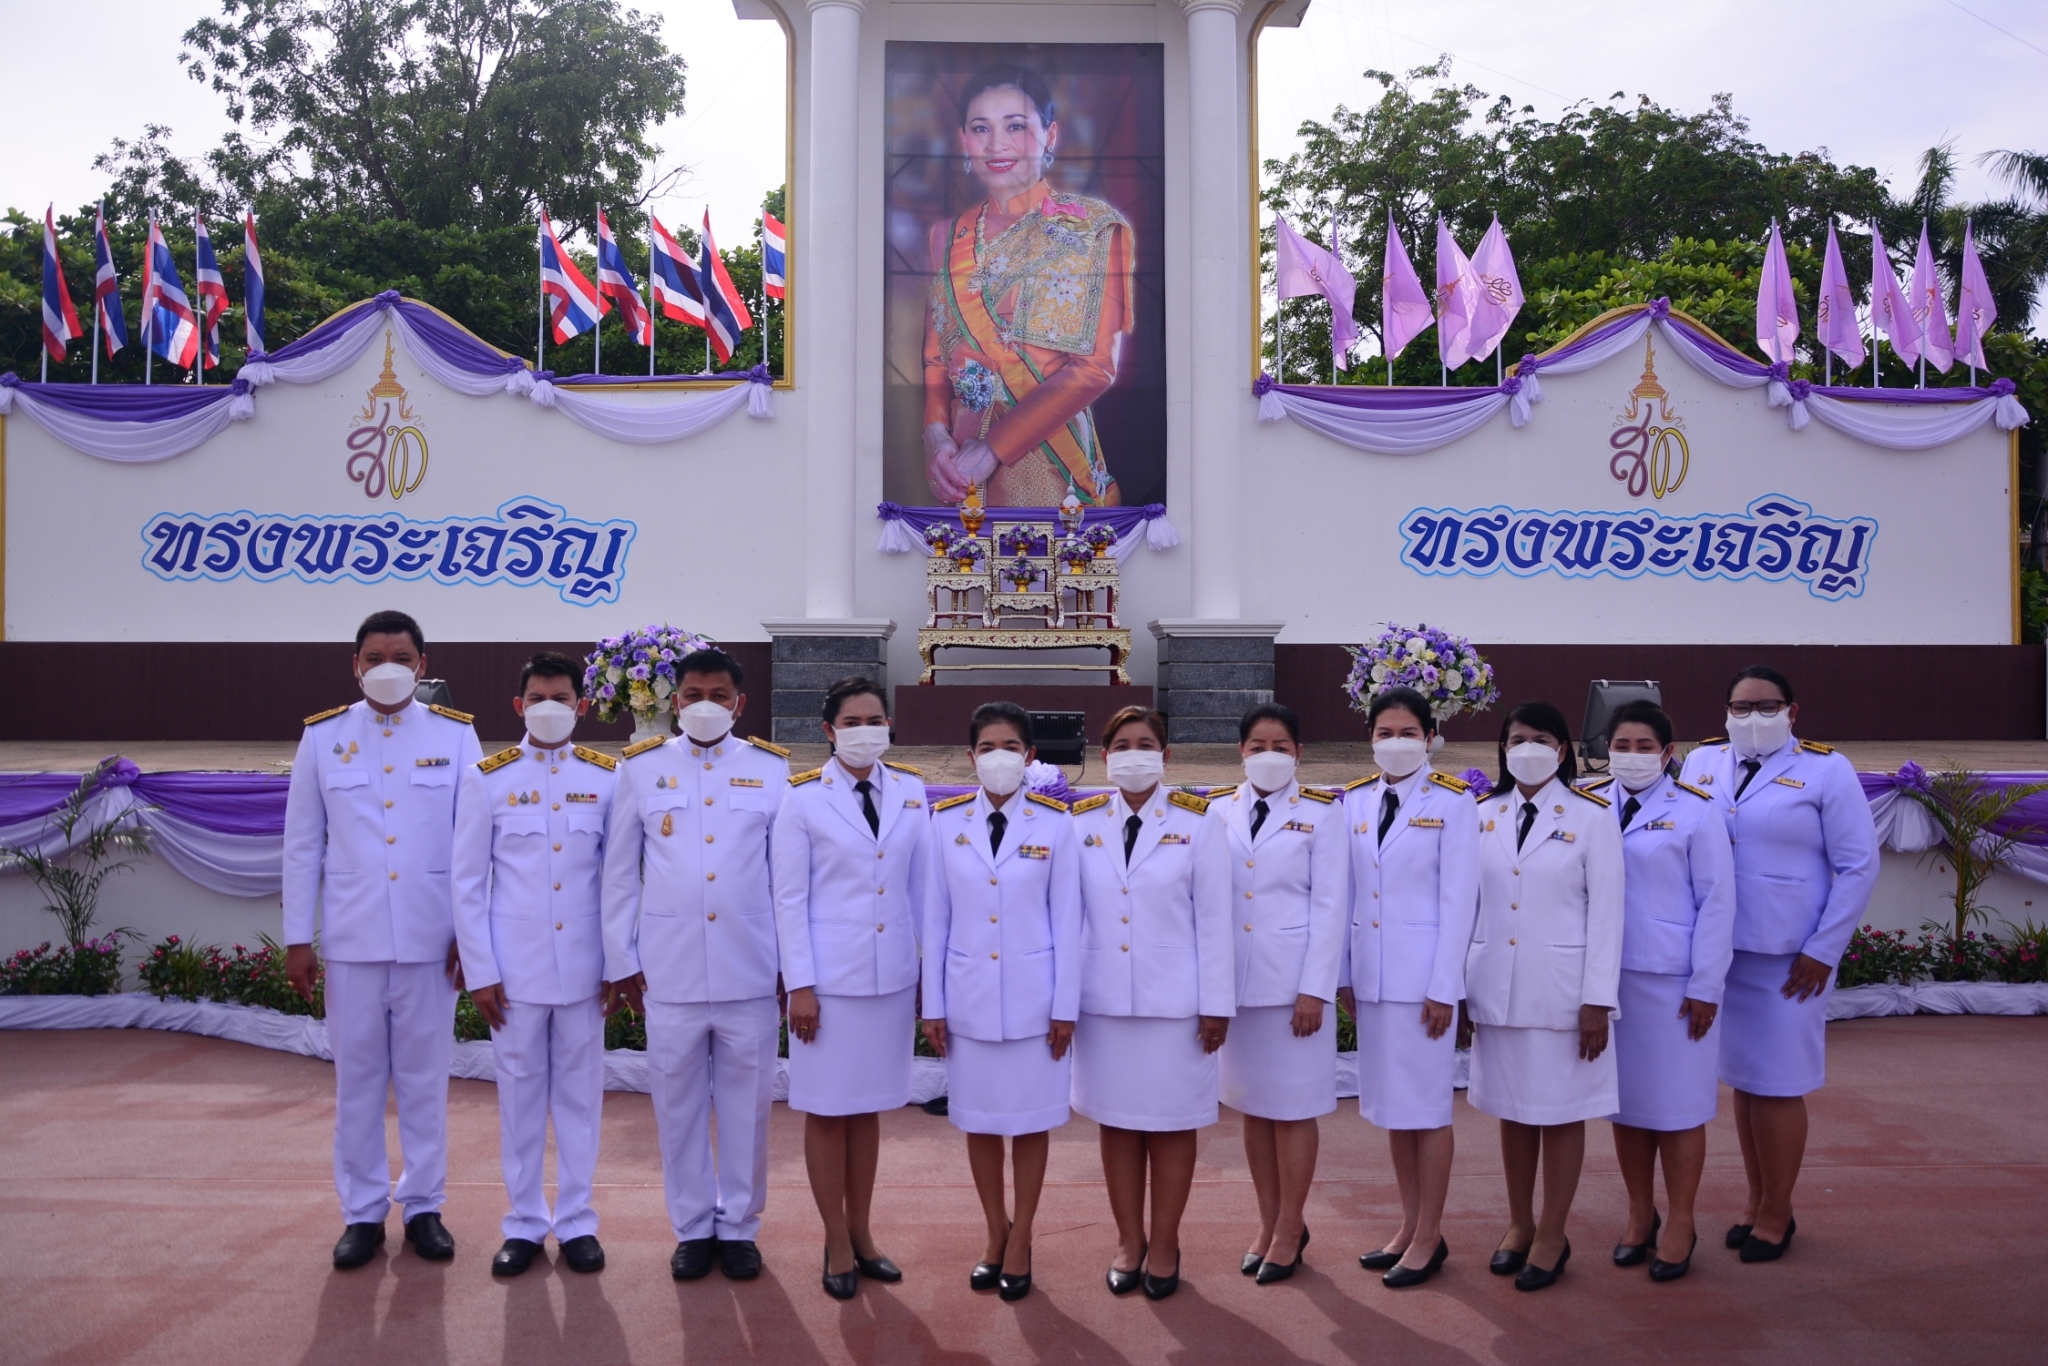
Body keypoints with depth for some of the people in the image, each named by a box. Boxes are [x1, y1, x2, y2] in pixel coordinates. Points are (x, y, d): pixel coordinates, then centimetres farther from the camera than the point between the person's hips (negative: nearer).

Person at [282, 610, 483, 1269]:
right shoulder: (322, 737, 4)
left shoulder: (455, 735, 2)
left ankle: (424, 1206, 19)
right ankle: (362, 1211, 20)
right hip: (350, 940, 1)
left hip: (430, 941, -1)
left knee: (424, 1076, 7)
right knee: (357, 1077, 7)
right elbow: (302, 845, 6)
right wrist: (296, 939, 3)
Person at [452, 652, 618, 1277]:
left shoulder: (608, 778, 2)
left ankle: (577, 1221, 20)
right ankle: (525, 1223, 21)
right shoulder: (485, 779, 0)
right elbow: (467, 882, 1)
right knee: (520, 1096, 8)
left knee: (579, 1094, 8)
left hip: (584, 968, 1)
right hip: (514, 970, 0)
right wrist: (480, 972, -3)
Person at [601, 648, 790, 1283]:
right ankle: (692, 1227, 25)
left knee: (746, 1104, 8)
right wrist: (620, 960, 3)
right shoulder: (642, 767, 4)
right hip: (668, 971, 1)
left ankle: (739, 1226, 24)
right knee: (679, 1104, 10)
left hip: (750, 971, 0)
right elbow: (620, 872, 6)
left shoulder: (772, 769, 3)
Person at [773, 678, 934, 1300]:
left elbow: (921, 888, 7)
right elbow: (789, 898, -5)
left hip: (893, 976, 3)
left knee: (869, 1108, 13)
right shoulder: (803, 799, -5)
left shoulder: (910, 792, 4)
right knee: (827, 1111, 6)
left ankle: (861, 1233, 26)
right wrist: (800, 985, -9)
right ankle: (837, 1244, 19)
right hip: (830, 978, -3)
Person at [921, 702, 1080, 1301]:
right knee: (978, 1120, 10)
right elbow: (936, 916, 3)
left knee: (1031, 1119, 7)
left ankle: (1021, 1239, 23)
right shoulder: (946, 823, 1)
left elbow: (1066, 918, -2)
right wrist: (932, 1005, 2)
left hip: (1033, 995, -1)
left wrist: (1065, 1006, -4)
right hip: (969, 996, 2)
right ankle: (995, 1232, 28)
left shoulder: (1054, 824, -3)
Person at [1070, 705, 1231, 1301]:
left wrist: (1216, 1004, -5)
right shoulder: (1082, 824, 3)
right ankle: (1128, 1241, 24)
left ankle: (1164, 1244, 20)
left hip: (1174, 1001, -2)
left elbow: (1213, 919, -3)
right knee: (1117, 1122, 10)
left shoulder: (1196, 823, -2)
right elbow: (1067, 914, 4)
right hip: (1103, 1001, 2)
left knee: (1171, 1124, 7)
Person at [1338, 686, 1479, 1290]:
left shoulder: (1452, 802, -6)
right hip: (1372, 974, 5)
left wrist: (1443, 987, -12)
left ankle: (1428, 1239, 14)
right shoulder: (1354, 801, 7)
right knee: (1392, 1105, 13)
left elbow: (1459, 899, -9)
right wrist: (1343, 973, 7)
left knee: (1427, 1107, 2)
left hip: (1424, 971, -5)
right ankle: (1410, 1227, 25)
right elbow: (1345, 893, 10)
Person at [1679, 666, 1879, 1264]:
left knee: (1777, 1085, 1)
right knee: (1743, 1079, 11)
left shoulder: (1825, 770, -3)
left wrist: (1822, 951, -8)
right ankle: (1756, 1200, 24)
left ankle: (1776, 1213, 15)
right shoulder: (1703, 762, 7)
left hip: (1788, 957, -4)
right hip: (1721, 949, 4)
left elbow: (1859, 866, -3)